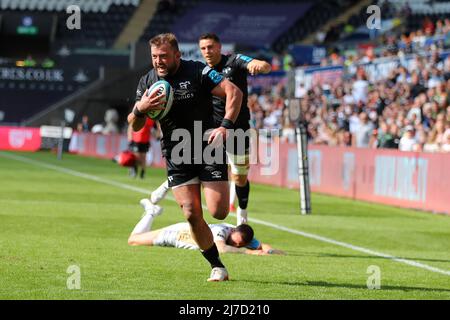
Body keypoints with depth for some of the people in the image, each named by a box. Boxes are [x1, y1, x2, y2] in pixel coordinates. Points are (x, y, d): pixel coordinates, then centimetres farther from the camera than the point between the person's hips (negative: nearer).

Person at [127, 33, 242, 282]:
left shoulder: (197, 72, -9)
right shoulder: (147, 82, 5)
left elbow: (234, 92, -12)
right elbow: (134, 126, 9)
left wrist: (226, 126, -24)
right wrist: (140, 109, -14)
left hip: (207, 147, -3)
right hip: (175, 155, 3)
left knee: (218, 212, -12)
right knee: (192, 215, -8)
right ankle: (217, 266, 7)